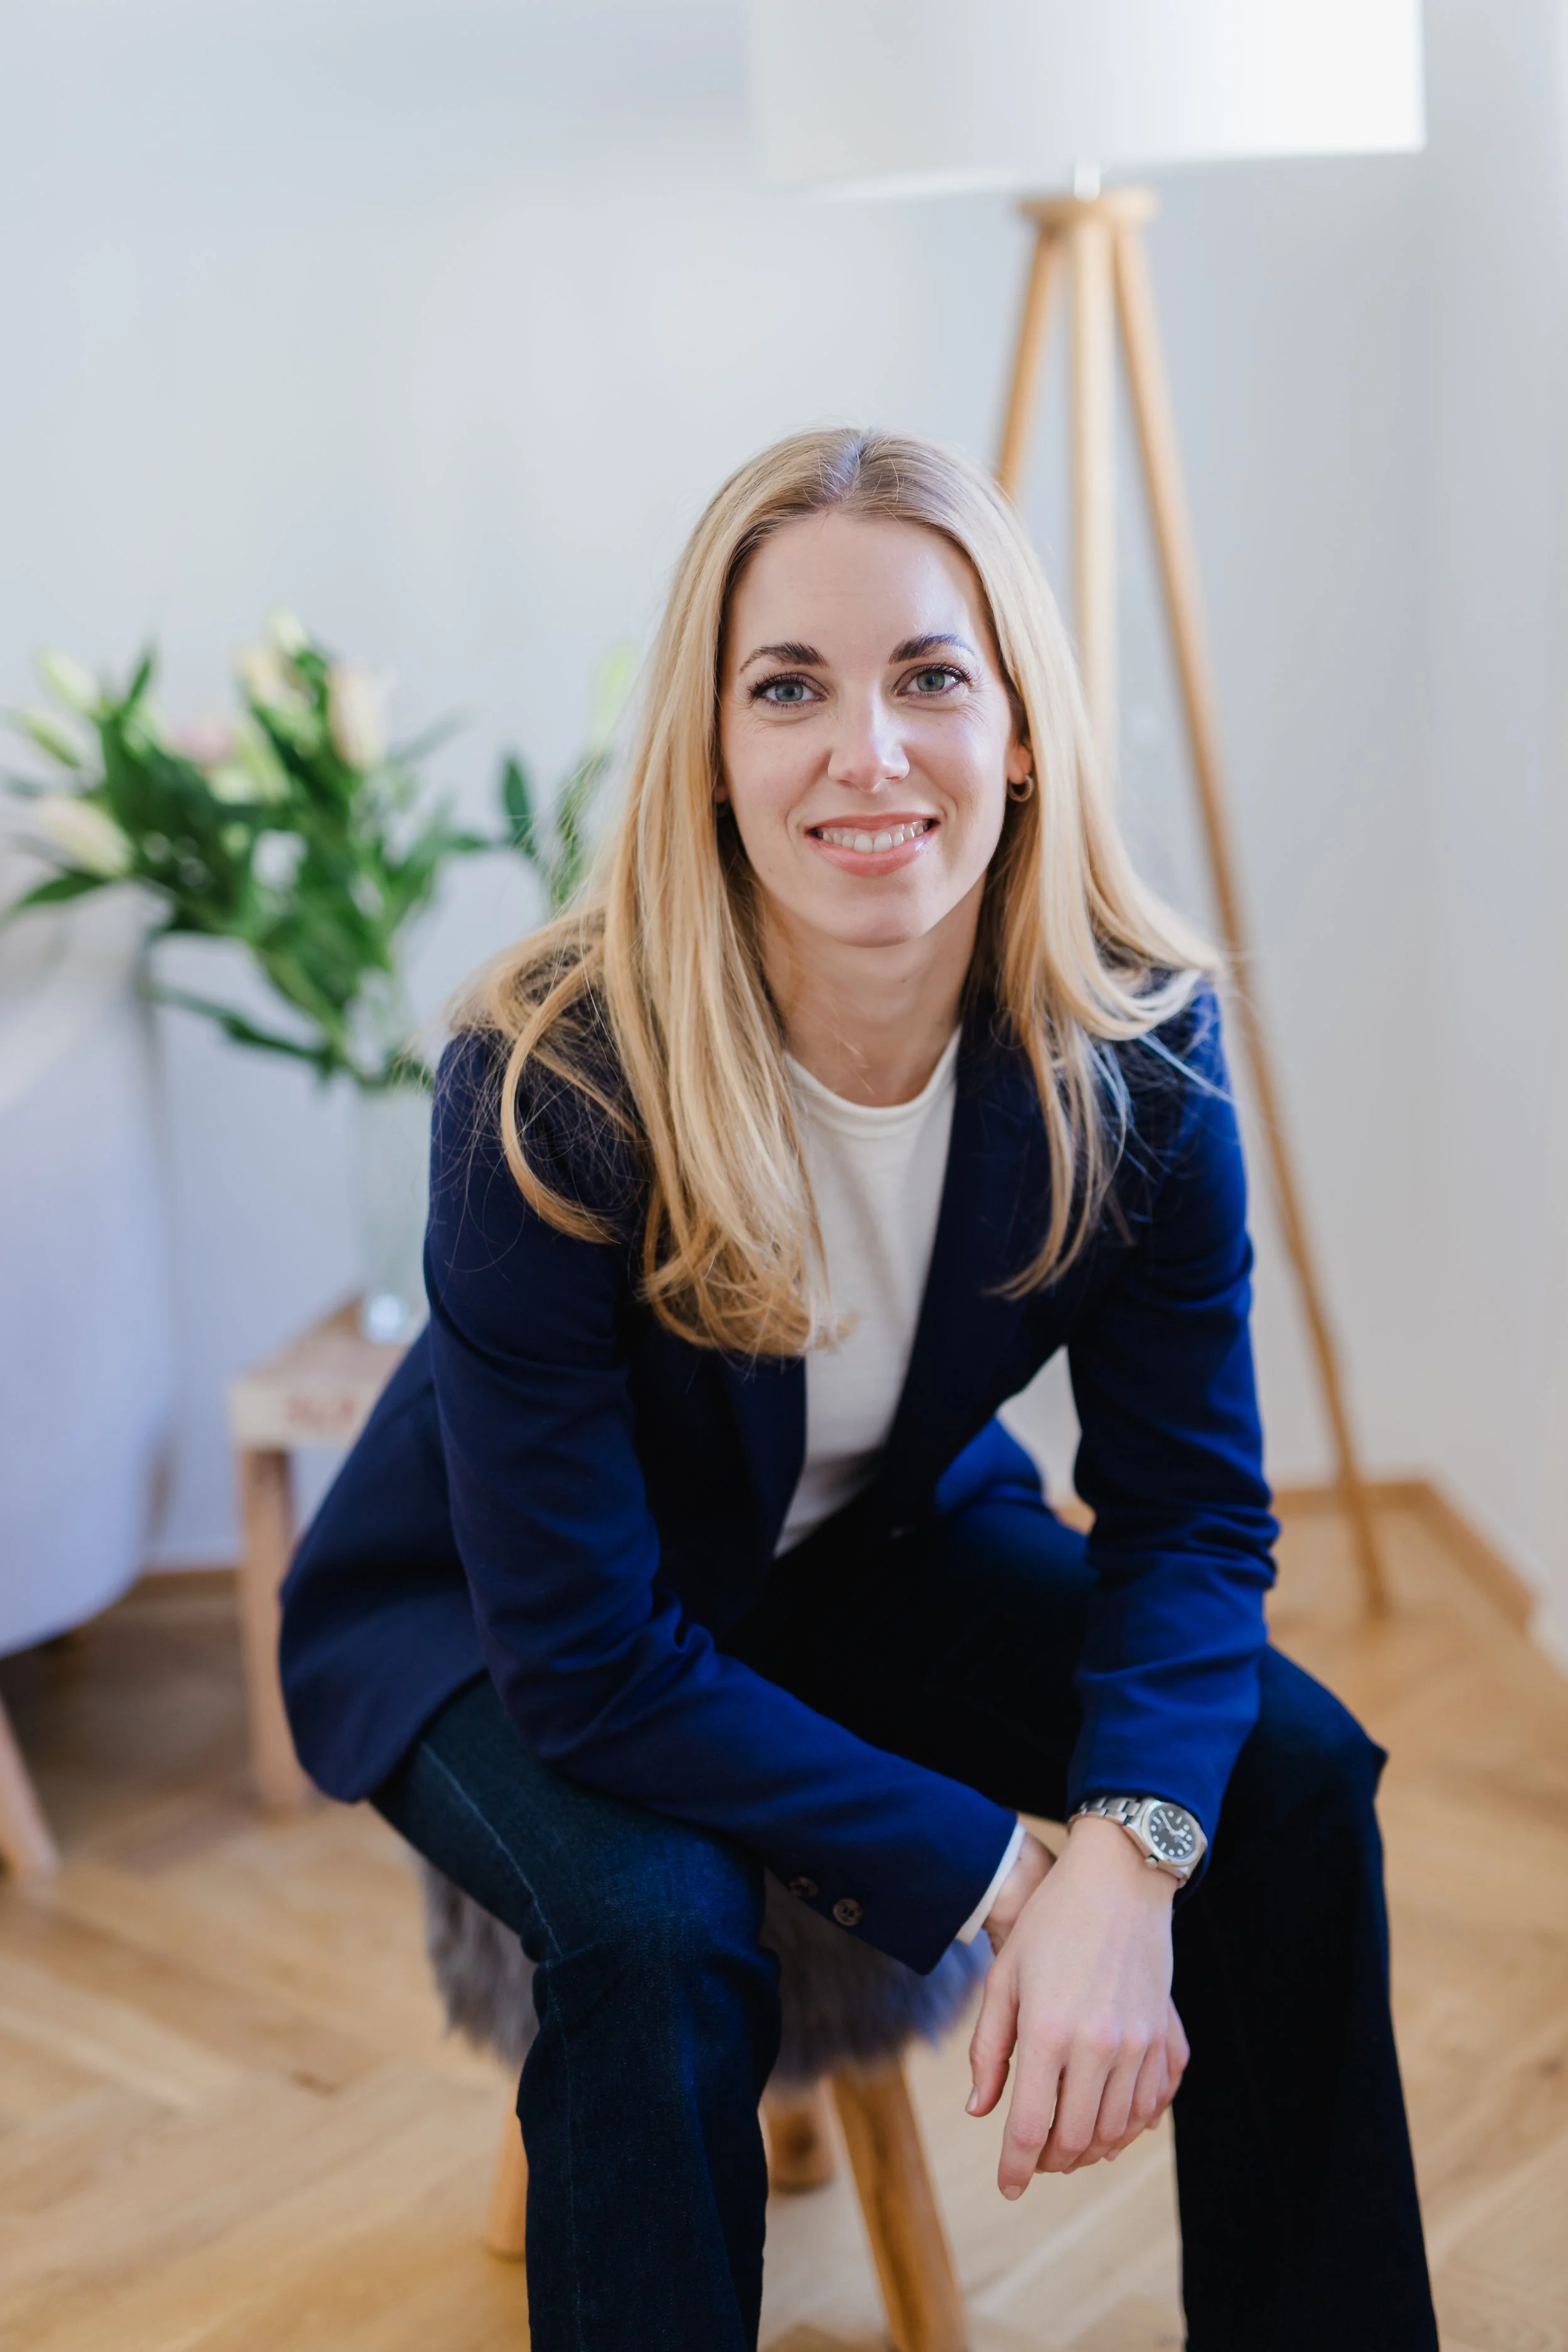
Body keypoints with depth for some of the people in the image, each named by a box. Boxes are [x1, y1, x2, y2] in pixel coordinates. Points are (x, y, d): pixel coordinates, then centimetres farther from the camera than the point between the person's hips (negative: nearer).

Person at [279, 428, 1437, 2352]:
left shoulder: (1134, 1044, -19)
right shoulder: (550, 1088, -31)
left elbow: (1192, 1503, -14)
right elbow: (593, 1661, -28)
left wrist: (1126, 1860, -32)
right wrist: (992, 1873, -30)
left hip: (883, 1550, 4)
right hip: (496, 1623, -3)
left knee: (1289, 1769, -14)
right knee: (662, 1934, -33)